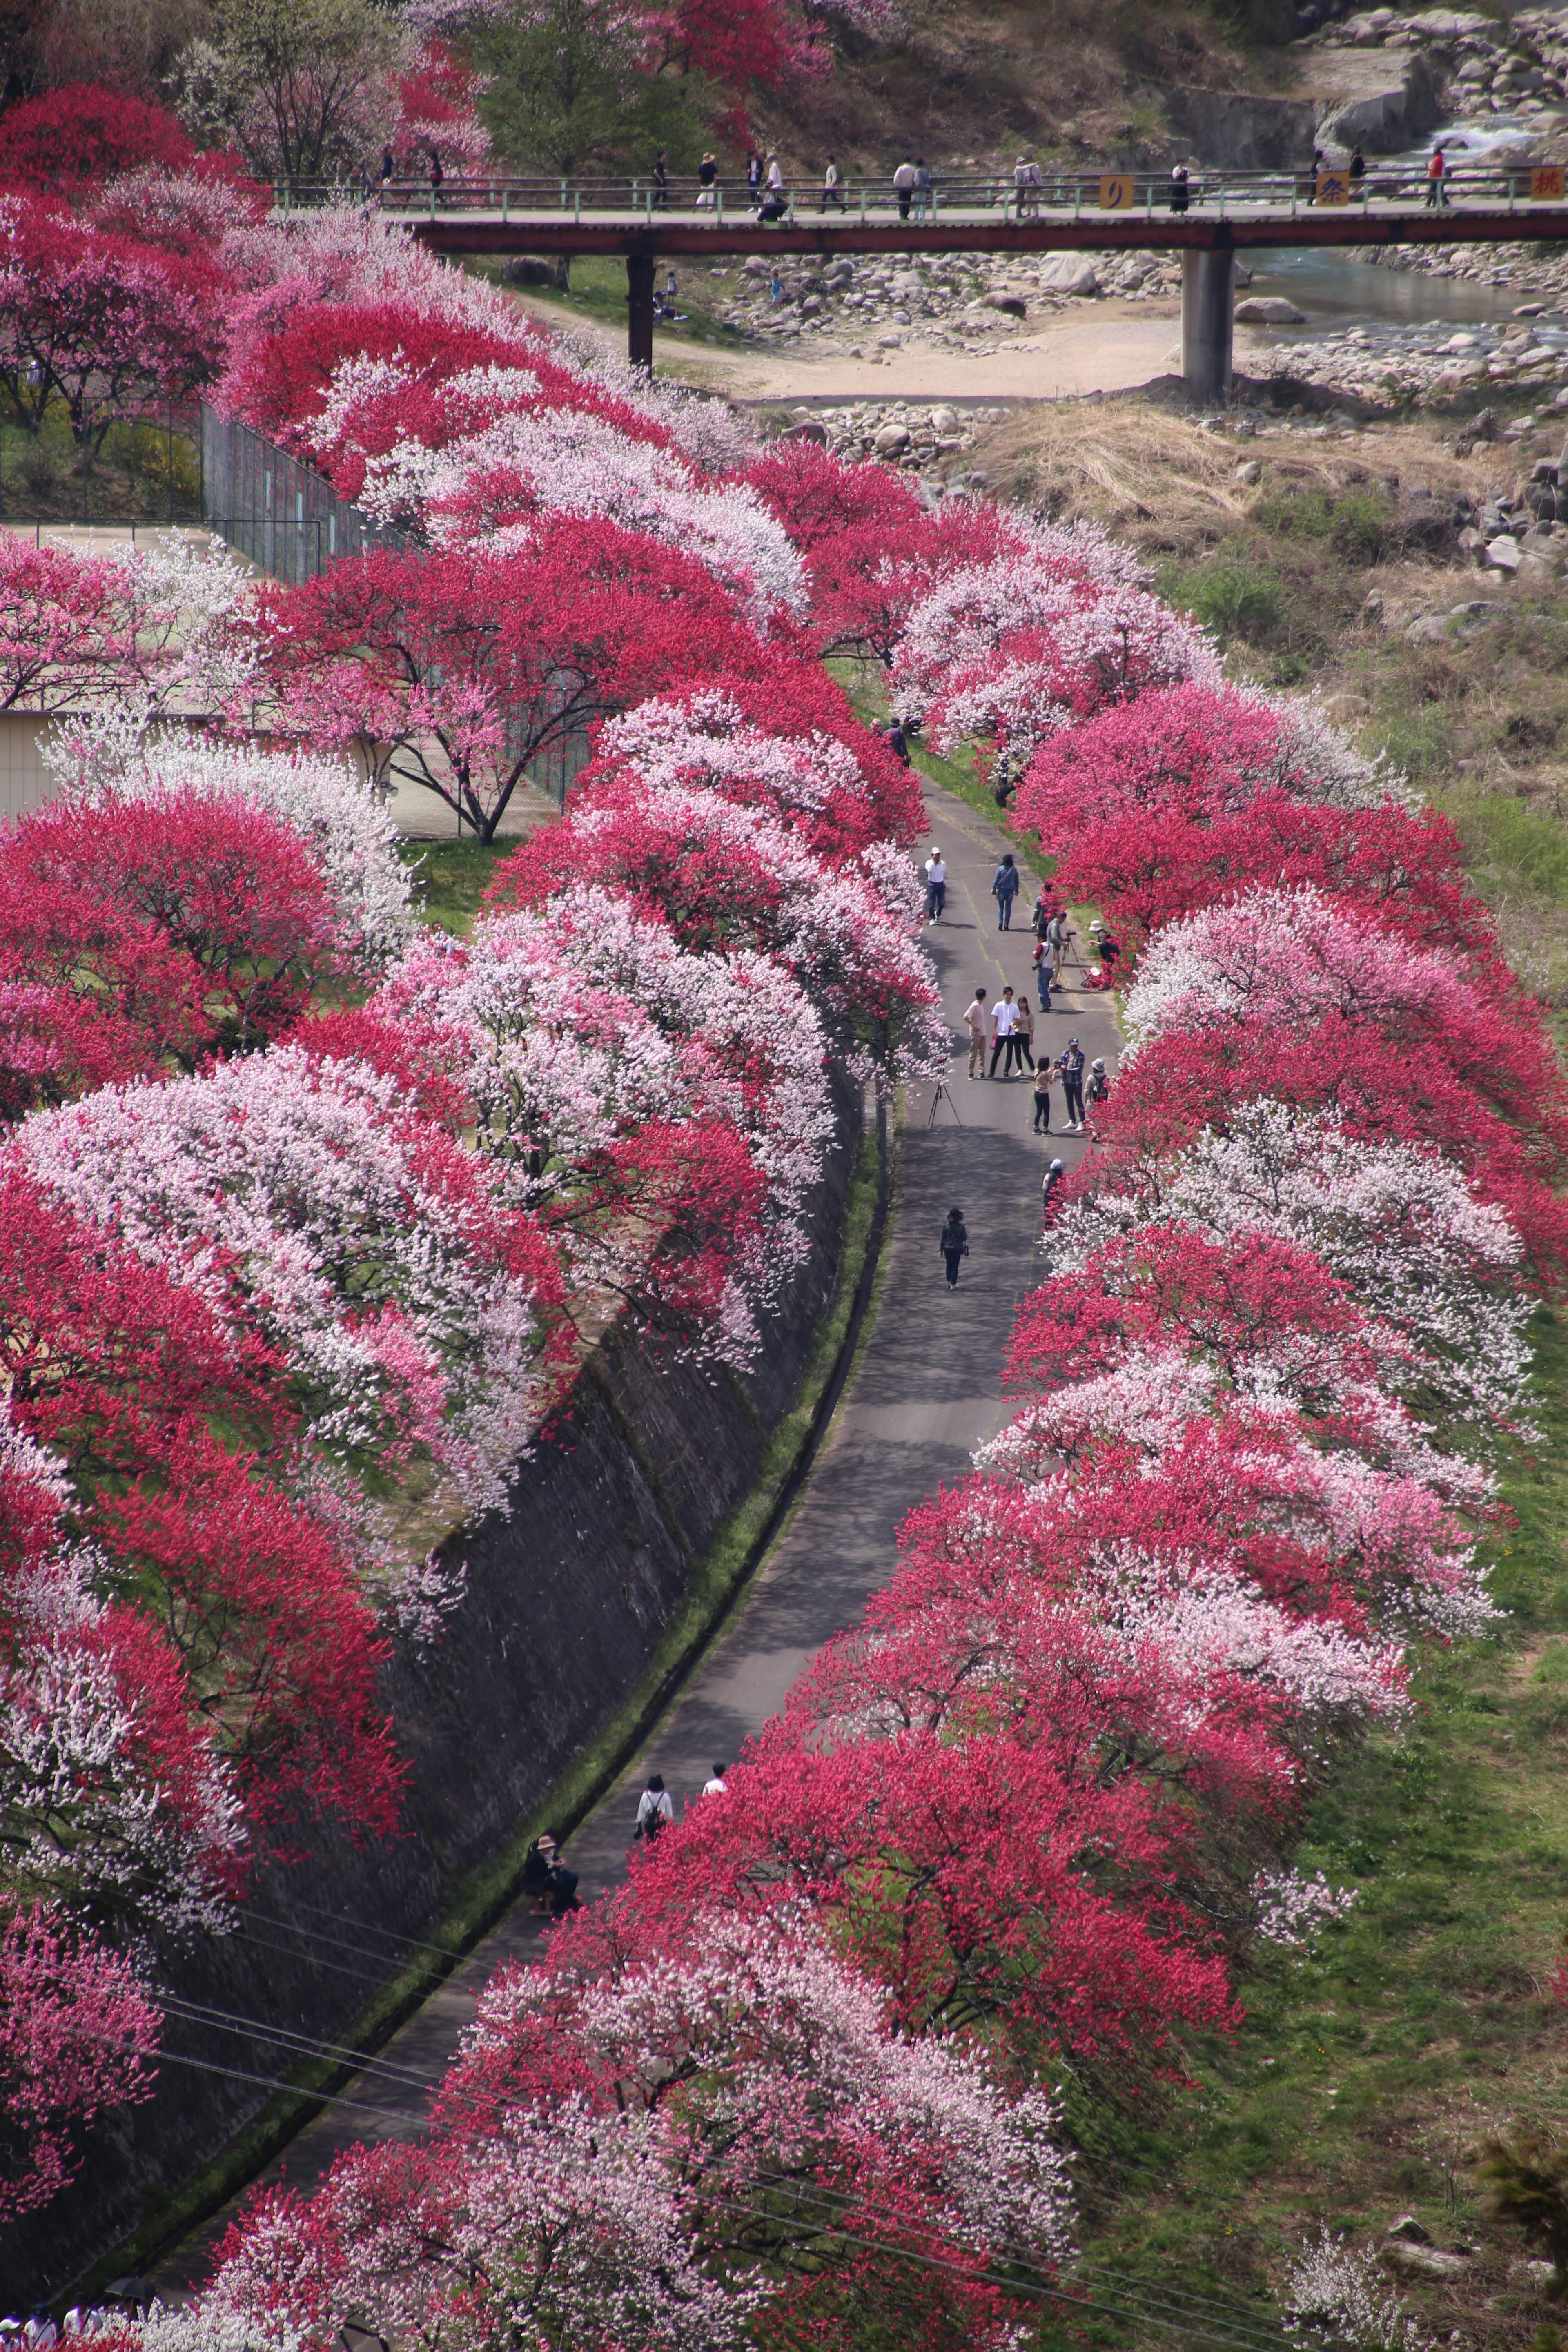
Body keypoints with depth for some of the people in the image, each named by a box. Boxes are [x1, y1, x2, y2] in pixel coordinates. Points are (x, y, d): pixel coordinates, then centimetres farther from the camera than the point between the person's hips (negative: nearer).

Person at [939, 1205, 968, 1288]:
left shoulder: (946, 1227, -10)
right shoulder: (961, 1227, -12)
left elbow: (943, 1239, -5)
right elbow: (965, 1238, -3)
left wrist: (941, 1250, 3)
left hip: (947, 1249, 2)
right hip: (957, 1249, -2)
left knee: (949, 1265, 20)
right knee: (955, 1267, 4)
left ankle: (949, 1282, 29)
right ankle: (953, 1285, -3)